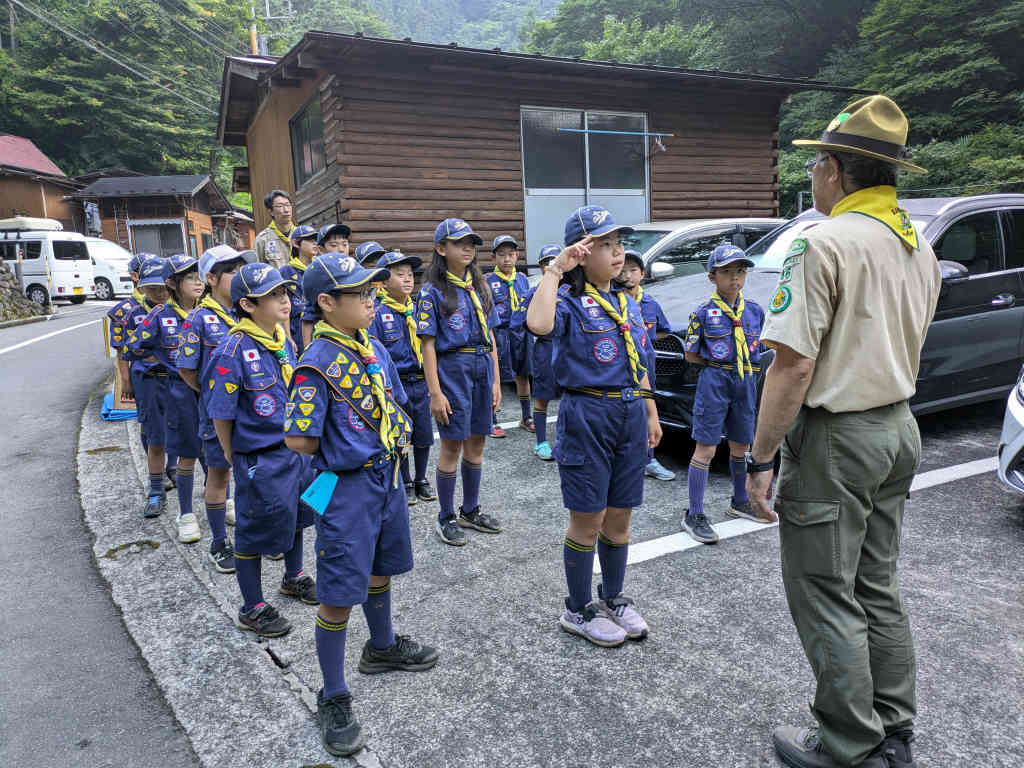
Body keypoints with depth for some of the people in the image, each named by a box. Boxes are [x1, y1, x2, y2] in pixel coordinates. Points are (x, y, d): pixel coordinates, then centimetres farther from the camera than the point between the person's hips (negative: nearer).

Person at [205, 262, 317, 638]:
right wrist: (234, 457, -6)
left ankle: (293, 578, 48)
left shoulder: (283, 341, 2)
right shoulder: (233, 351, -22)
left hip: (295, 449, 8)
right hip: (259, 460, -8)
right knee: (255, 529, 8)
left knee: (295, 515, 24)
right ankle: (252, 608, 26)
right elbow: (221, 415, -16)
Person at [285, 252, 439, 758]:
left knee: (381, 570, 25)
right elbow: (299, 440, -21)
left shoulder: (374, 348, 4)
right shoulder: (318, 364, -20)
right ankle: (333, 699, 20)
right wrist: (344, 450, -6)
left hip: (388, 476, 8)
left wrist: (396, 438, 0)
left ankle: (382, 647, 49)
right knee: (339, 596, 2)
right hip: (347, 487, -8)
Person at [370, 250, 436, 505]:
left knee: (424, 436, 12)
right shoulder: (377, 314, -10)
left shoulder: (418, 310, 4)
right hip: (396, 386, -4)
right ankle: (406, 484, 26)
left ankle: (421, 480, 31)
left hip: (421, 384, 4)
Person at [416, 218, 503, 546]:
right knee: (452, 445, 1)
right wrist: (435, 392, -15)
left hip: (483, 367, 6)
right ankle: (446, 518, 15)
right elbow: (428, 344, -9)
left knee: (476, 442, 11)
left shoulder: (480, 286, 12)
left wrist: (495, 381, 9)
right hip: (452, 367, -5)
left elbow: (490, 335, 14)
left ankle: (470, 510, 26)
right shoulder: (433, 290, -5)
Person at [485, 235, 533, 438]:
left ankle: (526, 417, 27)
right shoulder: (488, 281, -5)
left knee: (523, 375, 13)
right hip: (498, 332, -5)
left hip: (520, 331, 5)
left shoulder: (522, 279, 9)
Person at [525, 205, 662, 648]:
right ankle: (578, 611, 22)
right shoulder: (571, 304, -9)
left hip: (630, 415, 6)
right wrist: (555, 270, -24)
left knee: (619, 518, 15)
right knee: (588, 521, 4)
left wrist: (651, 414, 17)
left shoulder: (629, 305, 13)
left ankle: (613, 599, 33)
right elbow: (538, 324, -34)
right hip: (587, 414, -6)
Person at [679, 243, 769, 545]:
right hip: (714, 384, -5)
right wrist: (719, 364, -5)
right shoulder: (703, 313, -6)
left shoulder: (755, 311, 7)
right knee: (705, 449, -4)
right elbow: (691, 355, -2)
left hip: (746, 384, 5)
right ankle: (694, 515, 1)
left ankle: (740, 502, 35)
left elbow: (757, 348, 18)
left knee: (740, 446, 17)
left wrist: (742, 366, 3)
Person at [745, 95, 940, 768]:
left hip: (836, 436, -9)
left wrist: (761, 458, -16)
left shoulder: (827, 243, -17)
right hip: (900, 429, 9)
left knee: (826, 599, 4)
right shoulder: (921, 246, 11)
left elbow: (795, 366, -21)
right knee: (878, 588, 18)